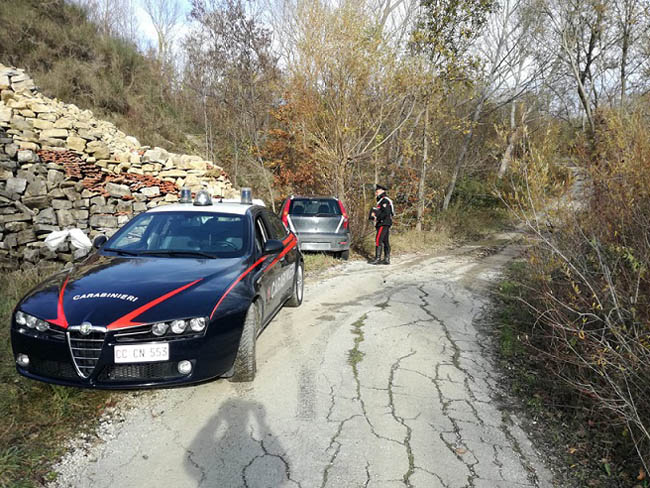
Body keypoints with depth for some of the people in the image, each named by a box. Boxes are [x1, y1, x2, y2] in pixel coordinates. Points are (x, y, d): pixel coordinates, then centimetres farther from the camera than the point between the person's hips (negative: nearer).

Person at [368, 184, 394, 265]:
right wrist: (373, 214, 3)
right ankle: (387, 259, 10)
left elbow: (386, 212, -22)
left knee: (378, 240, -12)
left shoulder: (385, 200, -12)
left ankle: (377, 259, -13)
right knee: (385, 241, 8)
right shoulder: (380, 201, 21)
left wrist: (377, 218, -16)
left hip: (383, 224, -10)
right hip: (383, 224, 10)